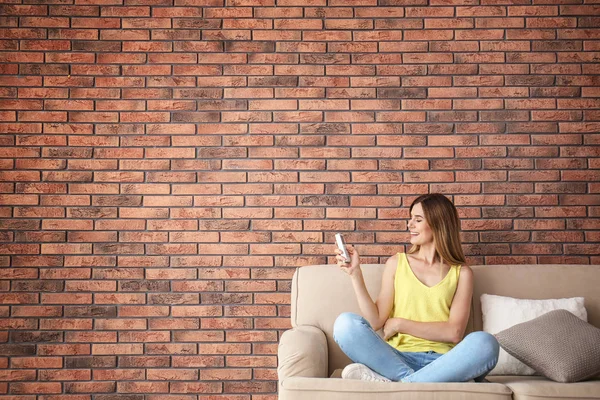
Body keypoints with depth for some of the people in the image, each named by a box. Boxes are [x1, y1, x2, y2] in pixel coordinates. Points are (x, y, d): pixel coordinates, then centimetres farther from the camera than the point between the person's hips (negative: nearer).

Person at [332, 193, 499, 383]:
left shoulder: (461, 273, 10)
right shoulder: (396, 263, 13)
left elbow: (454, 332, -2)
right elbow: (376, 321, 3)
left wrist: (400, 324, -3)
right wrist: (355, 274, -4)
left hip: (441, 360, 0)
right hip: (398, 357, 1)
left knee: (484, 343, -32)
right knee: (345, 323, -25)